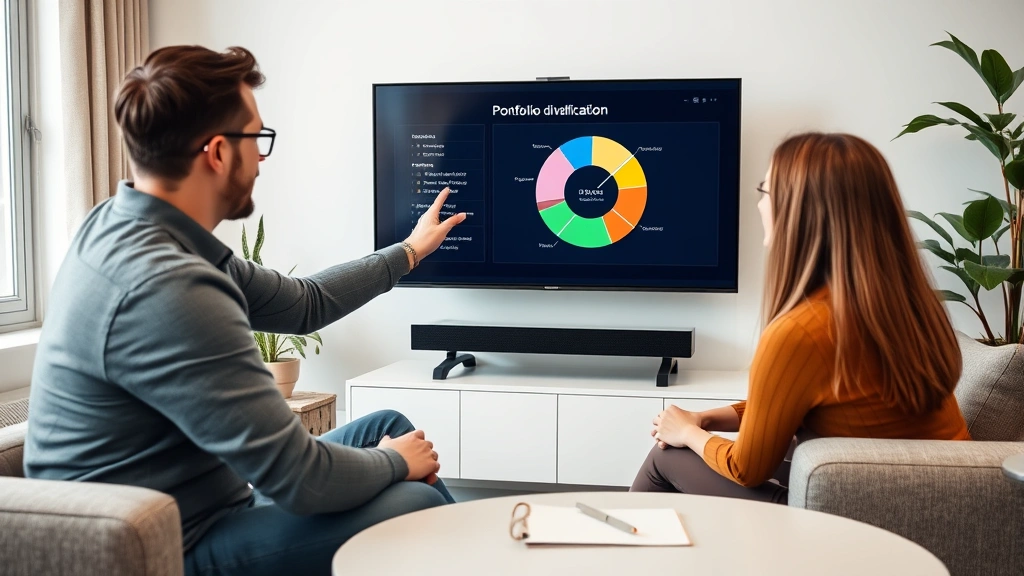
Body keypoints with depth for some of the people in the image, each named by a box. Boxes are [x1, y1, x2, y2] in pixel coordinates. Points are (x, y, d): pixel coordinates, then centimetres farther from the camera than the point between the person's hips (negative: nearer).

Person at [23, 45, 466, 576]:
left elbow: (301, 304, 13)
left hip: (192, 502, 10)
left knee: (388, 426, 14)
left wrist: (409, 251, 24)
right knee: (422, 503, -16)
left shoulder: (124, 230, 1)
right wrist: (396, 463, -6)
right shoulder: (164, 287, -31)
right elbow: (302, 481, -26)